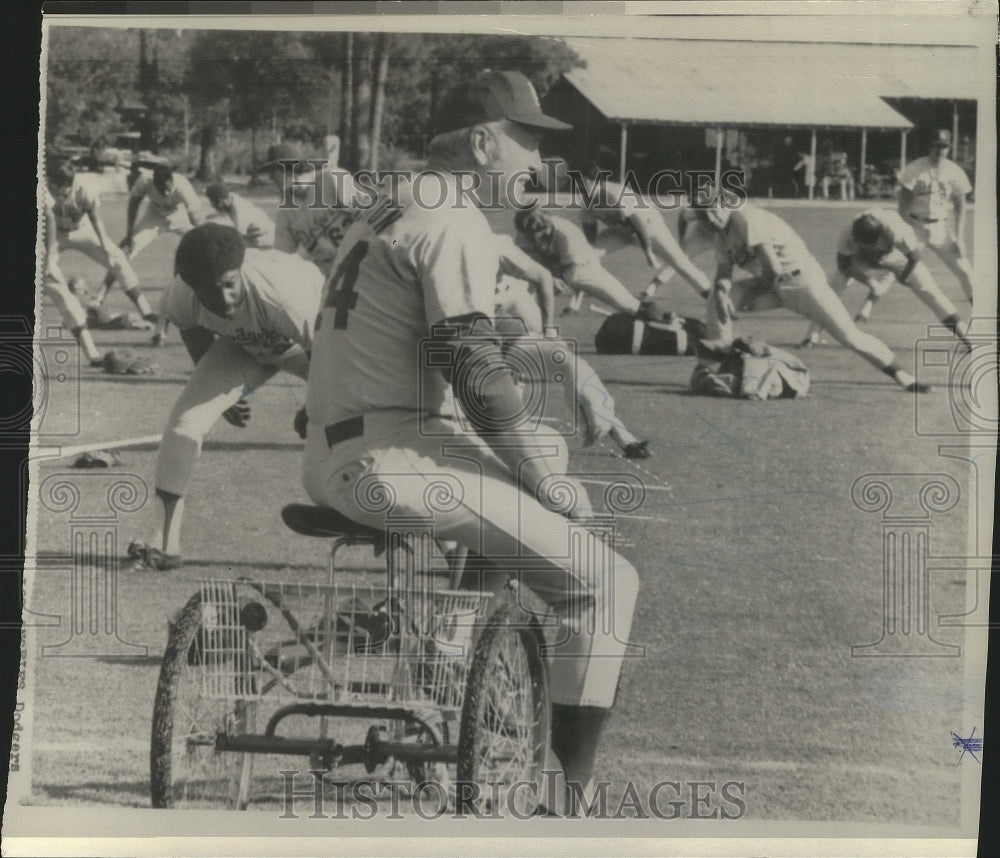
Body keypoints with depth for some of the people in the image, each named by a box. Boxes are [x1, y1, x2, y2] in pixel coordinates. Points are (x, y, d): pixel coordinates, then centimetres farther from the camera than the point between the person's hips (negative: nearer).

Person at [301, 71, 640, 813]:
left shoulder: (390, 209, 20)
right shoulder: (457, 224, -10)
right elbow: (476, 369, -17)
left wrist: (529, 444, 19)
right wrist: (547, 484, -8)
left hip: (330, 461, 10)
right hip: (392, 464, -10)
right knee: (608, 582, -8)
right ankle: (570, 787, -8)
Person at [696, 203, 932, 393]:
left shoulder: (746, 218, -19)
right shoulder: (724, 238, 8)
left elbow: (773, 268, -24)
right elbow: (723, 275, -1)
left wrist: (757, 296, -9)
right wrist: (720, 293, -25)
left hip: (801, 279, -8)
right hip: (773, 285, 8)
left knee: (849, 336, -14)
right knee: (717, 300, -8)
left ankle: (903, 376, -7)